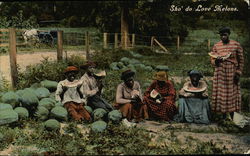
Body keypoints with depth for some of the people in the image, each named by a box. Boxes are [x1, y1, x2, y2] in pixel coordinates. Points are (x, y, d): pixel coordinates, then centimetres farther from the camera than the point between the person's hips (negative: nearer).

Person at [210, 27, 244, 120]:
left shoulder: (236, 45, -1)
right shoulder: (216, 46, 6)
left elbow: (241, 60, 1)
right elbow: (212, 61, 9)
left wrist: (238, 73, -6)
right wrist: (216, 60, -13)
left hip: (232, 73, -2)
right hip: (220, 73, 2)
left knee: (232, 94, 1)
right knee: (221, 94, 3)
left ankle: (232, 117, 10)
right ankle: (224, 116, 14)